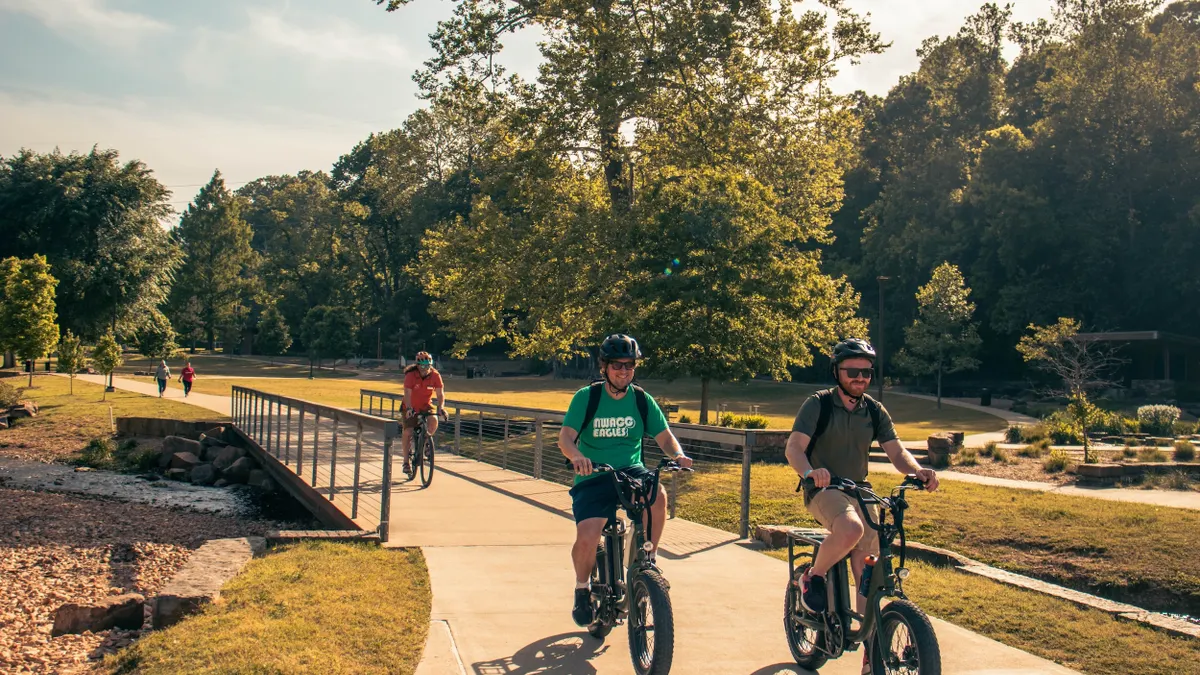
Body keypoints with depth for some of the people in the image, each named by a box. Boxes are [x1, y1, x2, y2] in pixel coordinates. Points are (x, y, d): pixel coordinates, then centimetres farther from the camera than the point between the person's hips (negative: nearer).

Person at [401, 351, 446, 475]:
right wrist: (409, 409, -44)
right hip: (411, 407, -2)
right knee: (407, 432, -11)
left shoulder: (435, 375, -15)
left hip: (426, 405, 2)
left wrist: (441, 407, -35)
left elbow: (440, 394, -19)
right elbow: (407, 394, -29)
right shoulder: (411, 375, -22)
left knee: (434, 420, -27)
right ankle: (406, 461, 3)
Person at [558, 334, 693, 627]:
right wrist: (576, 456, -36)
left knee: (658, 493, -32)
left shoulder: (641, 399, 2)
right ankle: (582, 589, 10)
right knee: (587, 539, -23)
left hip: (630, 471, 2)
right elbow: (565, 437, -14)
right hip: (593, 478, -2)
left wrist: (678, 454, -23)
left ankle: (649, 559, -7)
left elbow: (664, 436, -1)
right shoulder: (586, 397, -5)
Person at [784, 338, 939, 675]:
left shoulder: (875, 411, 6)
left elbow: (896, 450, 0)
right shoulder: (818, 404, -8)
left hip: (860, 491, 5)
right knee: (851, 528, -37)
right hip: (824, 491, -4)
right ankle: (813, 577, -9)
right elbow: (794, 447, -18)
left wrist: (918, 470, -23)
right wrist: (809, 471, -40)